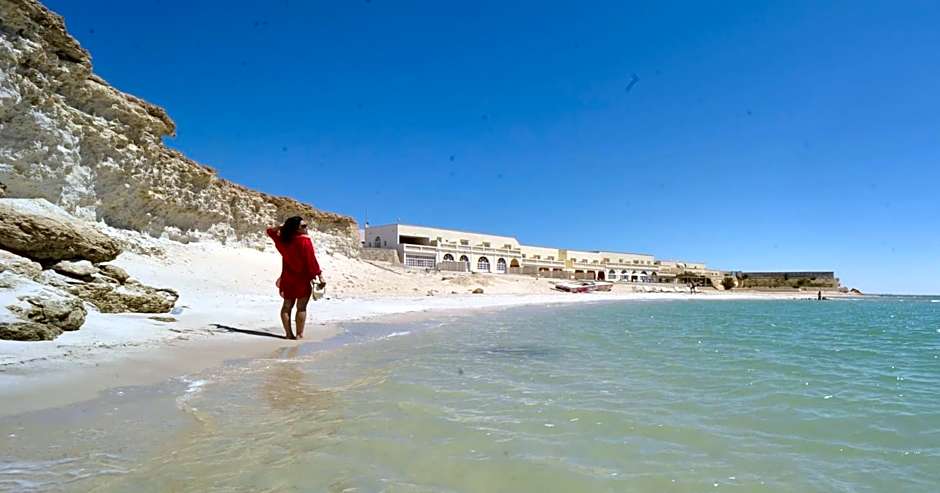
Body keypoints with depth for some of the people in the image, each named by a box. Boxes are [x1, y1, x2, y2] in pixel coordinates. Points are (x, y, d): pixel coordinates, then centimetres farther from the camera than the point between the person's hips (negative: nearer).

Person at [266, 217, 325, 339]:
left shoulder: (283, 240, 4)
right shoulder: (304, 240, -14)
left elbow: (271, 231, 23)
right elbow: (311, 260, -17)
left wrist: (283, 228, 9)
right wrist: (320, 276, -13)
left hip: (287, 279, 6)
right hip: (303, 279, -5)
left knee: (287, 306, 11)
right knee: (301, 307, -2)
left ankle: (288, 333, 11)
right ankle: (299, 334, -3)